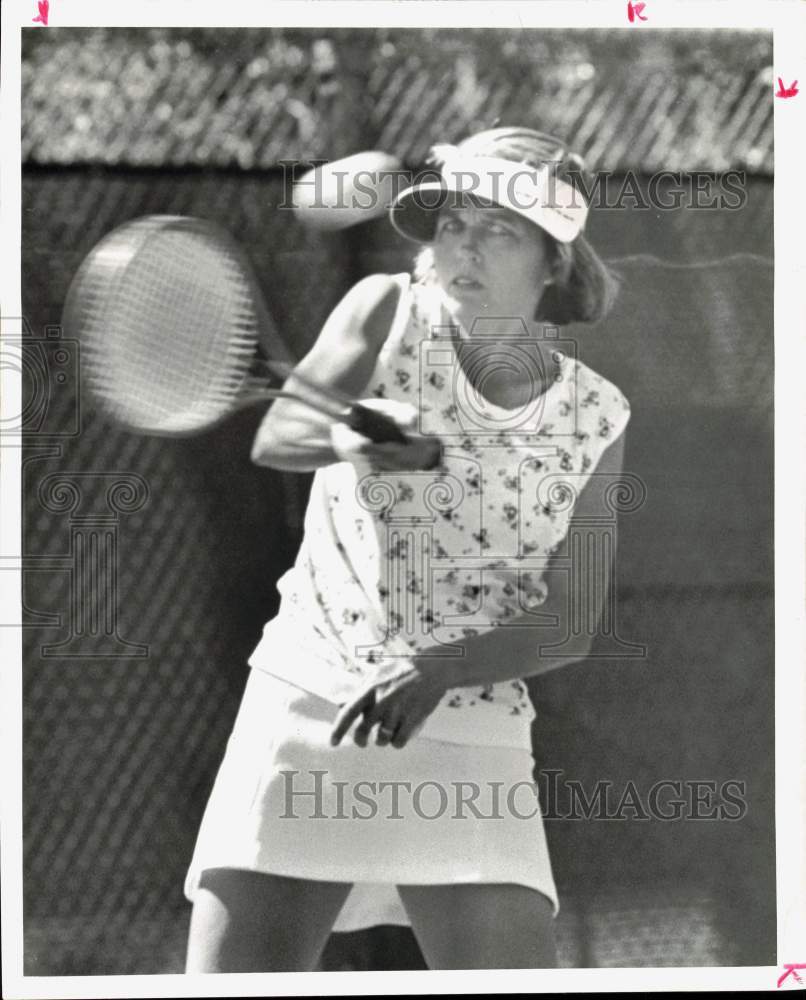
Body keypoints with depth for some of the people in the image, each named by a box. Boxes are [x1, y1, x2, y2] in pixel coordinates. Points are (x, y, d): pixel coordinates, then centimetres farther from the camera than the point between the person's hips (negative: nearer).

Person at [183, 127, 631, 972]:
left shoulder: (598, 419, 1)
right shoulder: (386, 313, -3)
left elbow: (571, 620, -1)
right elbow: (272, 436, -20)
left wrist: (440, 668, -18)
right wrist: (351, 436, -43)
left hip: (468, 737, 1)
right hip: (302, 710, -1)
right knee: (229, 981, -10)